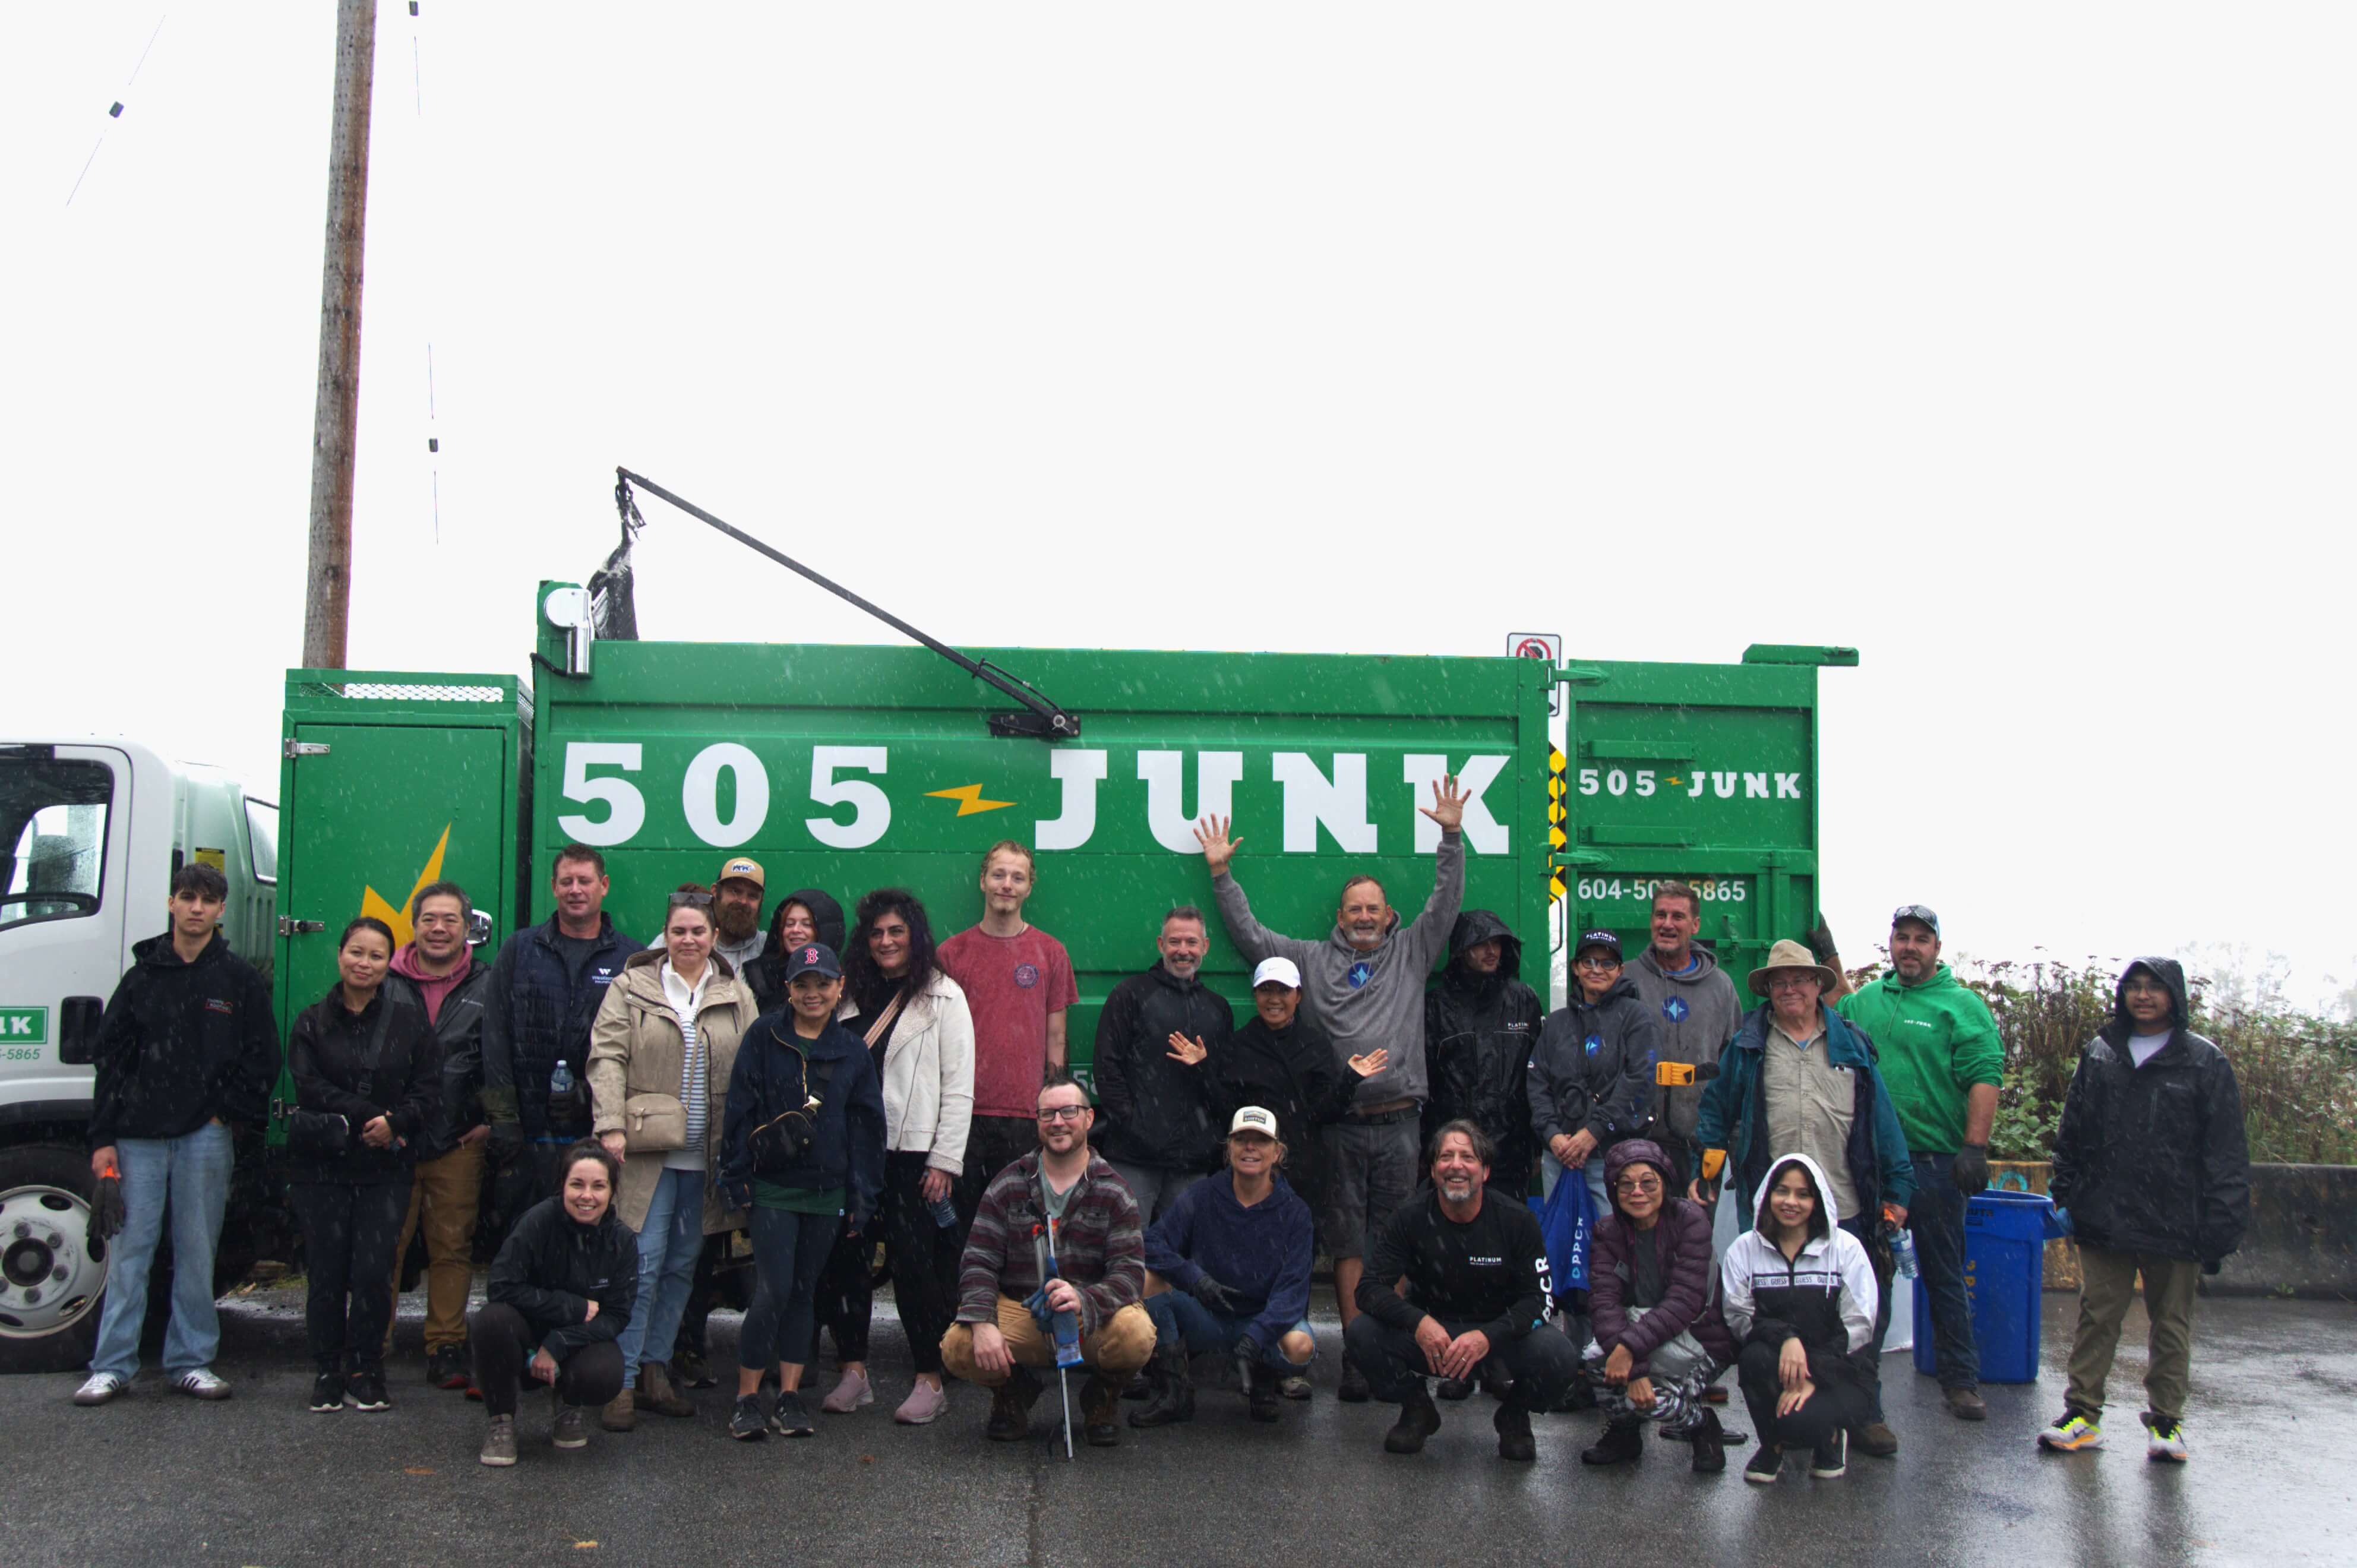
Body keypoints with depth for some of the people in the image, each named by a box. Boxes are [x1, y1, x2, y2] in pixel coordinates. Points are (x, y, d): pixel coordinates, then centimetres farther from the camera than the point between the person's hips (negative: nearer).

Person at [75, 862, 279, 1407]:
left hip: (206, 1137, -1)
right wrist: (102, 1138, 1)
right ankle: (112, 1366, 7)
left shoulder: (240, 980, 5)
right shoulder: (141, 978, 9)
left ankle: (191, 1362, 12)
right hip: (139, 1137, 1)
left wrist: (227, 1113, -5)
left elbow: (262, 1060, 5)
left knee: (196, 1254, 4)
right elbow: (111, 1061, 7)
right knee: (129, 1250, 1)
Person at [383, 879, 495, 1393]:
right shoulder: (384, 985, 7)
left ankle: (447, 1346, 11)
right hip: (391, 1139, 0)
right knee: (384, 1244, 1)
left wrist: (491, 1120, 2)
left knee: (453, 1247, 4)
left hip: (460, 1143, 0)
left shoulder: (488, 988, 6)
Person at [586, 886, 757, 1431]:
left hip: (707, 1155, 3)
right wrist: (611, 1125, -13)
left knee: (682, 1266, 8)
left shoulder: (737, 997, 11)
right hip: (648, 1150, -3)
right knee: (642, 1264, -7)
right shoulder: (631, 988, 4)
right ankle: (622, 1382, 1)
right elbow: (607, 1058, -2)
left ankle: (655, 1370, 19)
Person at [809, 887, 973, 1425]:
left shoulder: (943, 996, 1)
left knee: (915, 1264, -4)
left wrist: (945, 1161, -8)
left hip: (913, 1153, -4)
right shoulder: (851, 995, 14)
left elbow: (959, 1087, -3)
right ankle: (854, 1372, 14)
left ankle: (930, 1380, 6)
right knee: (844, 1259, 3)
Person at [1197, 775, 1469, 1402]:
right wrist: (1221, 873, 10)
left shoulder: (1411, 952, 14)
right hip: (1339, 1126, 0)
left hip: (1399, 1121, 1)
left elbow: (1446, 903, 9)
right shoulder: (1312, 960, 12)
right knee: (1348, 1243, 1)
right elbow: (1248, 934, 13)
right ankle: (1357, 1356, 5)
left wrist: (1452, 838, 0)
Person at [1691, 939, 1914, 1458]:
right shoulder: (1748, 1046, 9)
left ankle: (1864, 1414, 16)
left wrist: (1898, 1188, 5)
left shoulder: (1852, 1045, 10)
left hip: (1848, 1209, 1)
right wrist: (1703, 1174, 5)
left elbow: (1881, 1119, 9)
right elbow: (1715, 1111, 13)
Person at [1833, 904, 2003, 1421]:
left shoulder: (1962, 1005, -1)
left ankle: (1960, 1382, 14)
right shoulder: (1863, 1001, 14)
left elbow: (1984, 1077, -9)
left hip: (1935, 1161, -4)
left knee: (1944, 1276, 4)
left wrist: (1974, 1147, -17)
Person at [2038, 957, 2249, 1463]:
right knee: (2096, 1316, 5)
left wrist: (2221, 1226, -9)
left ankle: (2165, 1421, 19)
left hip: (2174, 1223, -2)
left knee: (2171, 1323, 8)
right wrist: (2064, 1194, 7)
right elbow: (2072, 1132, 14)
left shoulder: (2204, 1062, 1)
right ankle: (2083, 1413, 12)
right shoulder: (2099, 1054, 10)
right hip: (2104, 1218, 2)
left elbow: (2226, 1152, -2)